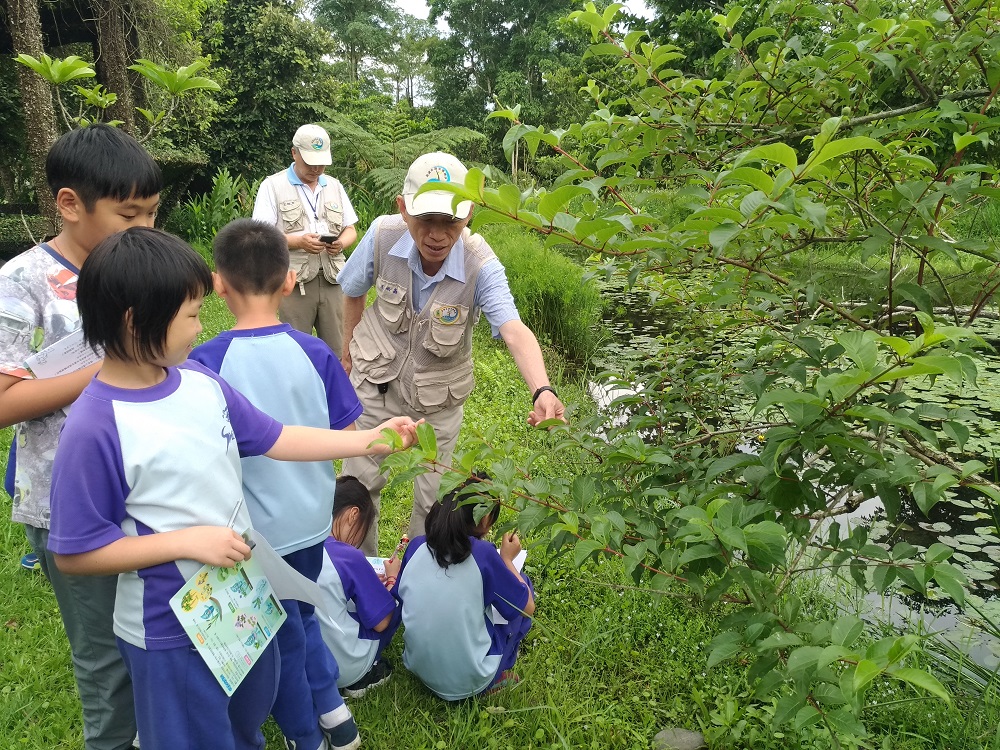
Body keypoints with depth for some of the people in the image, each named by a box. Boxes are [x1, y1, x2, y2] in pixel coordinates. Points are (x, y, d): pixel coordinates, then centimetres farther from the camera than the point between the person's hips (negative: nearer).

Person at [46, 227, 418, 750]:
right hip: (171, 632, -6)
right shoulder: (94, 429, -26)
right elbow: (74, 554, -20)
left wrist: (371, 440, -2)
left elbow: (275, 439, 1)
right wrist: (187, 540, -26)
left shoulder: (200, 380, -8)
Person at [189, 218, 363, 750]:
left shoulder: (206, 362, -20)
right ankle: (331, 706, 32)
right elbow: (344, 436, -4)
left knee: (282, 636, 19)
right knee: (301, 615, 30)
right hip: (311, 518, 3)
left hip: (256, 528, -3)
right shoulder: (315, 353, -11)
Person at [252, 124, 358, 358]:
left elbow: (351, 230, 17)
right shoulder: (273, 186, 2)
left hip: (331, 279, 4)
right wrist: (298, 242, -19)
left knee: (337, 348, 5)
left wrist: (341, 243, -7)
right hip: (295, 282, -3)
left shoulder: (335, 186, 16)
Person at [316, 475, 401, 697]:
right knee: (395, 596, 9)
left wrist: (370, 583, 9)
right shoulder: (349, 557, -22)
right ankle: (364, 675, 6)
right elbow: (381, 623, -12)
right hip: (343, 668, -6)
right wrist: (392, 578, 2)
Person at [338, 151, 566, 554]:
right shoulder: (382, 236, -23)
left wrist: (542, 391, -63)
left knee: (431, 498, 13)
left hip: (437, 400, -1)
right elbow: (353, 292, -2)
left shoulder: (481, 266, -29)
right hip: (375, 382, 1)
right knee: (359, 484, 14)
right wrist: (349, 353, 9)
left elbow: (514, 330, -44)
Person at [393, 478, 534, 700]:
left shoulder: (416, 546, -7)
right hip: (469, 682, -5)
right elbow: (527, 608, -9)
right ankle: (498, 675, 13)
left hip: (419, 670, 5)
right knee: (522, 584, 10)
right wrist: (507, 560, 4)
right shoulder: (482, 553, -19)